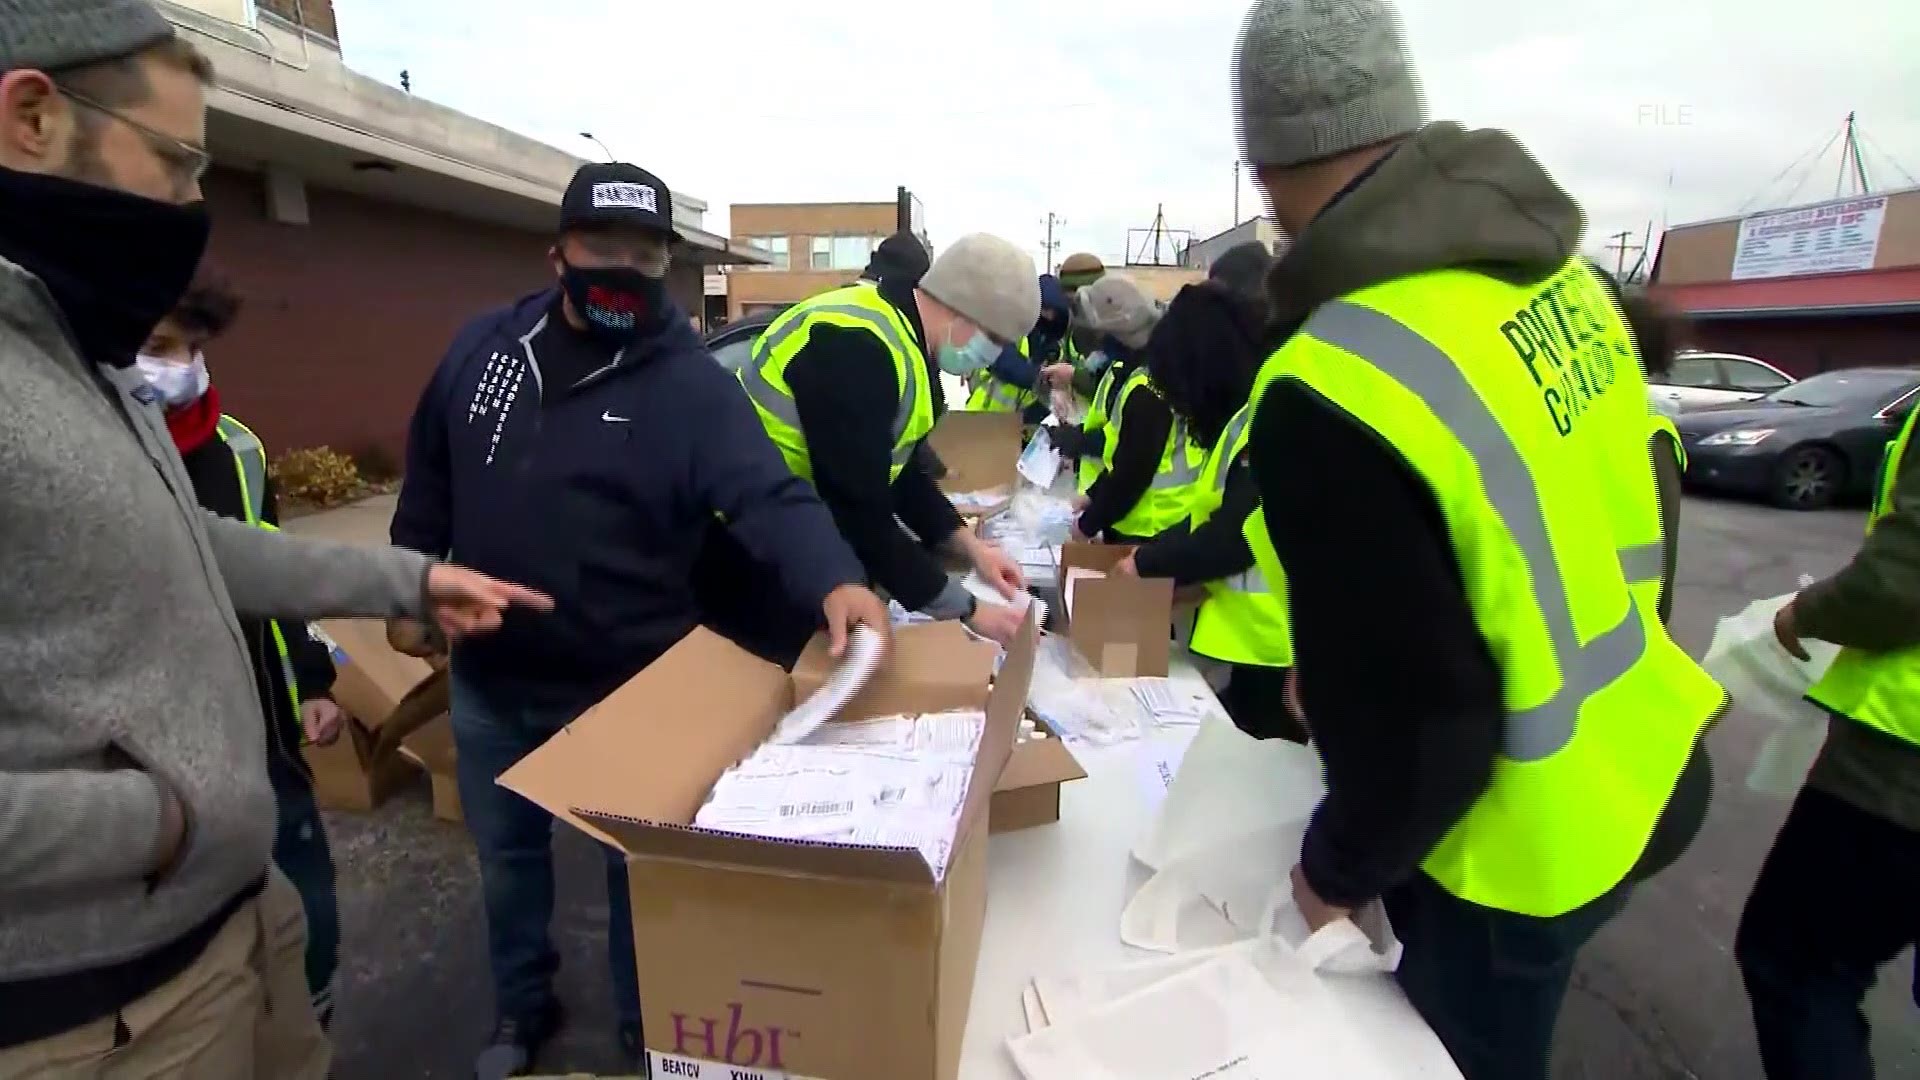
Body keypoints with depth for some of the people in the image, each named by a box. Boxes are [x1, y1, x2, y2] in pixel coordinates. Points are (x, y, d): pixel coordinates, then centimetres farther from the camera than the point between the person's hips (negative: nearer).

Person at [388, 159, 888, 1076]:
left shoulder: (691, 382, -17)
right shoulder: (483, 346, -1)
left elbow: (767, 496, -30)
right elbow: (429, 476, 10)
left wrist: (832, 580, -48)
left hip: (626, 690, -4)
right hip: (486, 679, 5)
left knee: (637, 867, 18)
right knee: (506, 856, 25)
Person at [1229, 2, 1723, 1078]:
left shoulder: (1332, 391, -32)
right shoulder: (1553, 265, -5)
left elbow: (1414, 725, -27)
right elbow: (1637, 501, 7)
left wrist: (1338, 867, -6)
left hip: (1527, 837, -7)